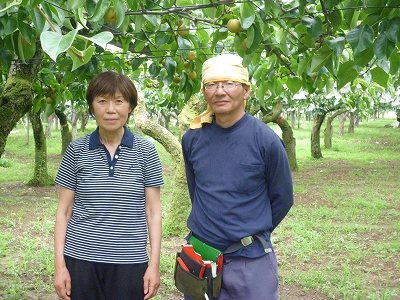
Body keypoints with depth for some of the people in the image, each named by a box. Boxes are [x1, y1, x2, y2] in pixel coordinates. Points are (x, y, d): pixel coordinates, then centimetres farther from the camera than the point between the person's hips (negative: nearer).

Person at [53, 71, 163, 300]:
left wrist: (154, 264, -2)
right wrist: (59, 264, -1)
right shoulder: (77, 151, 1)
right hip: (81, 260, 1)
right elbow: (64, 211, 4)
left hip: (130, 263, 0)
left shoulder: (145, 151, -1)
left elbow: (153, 211, 2)